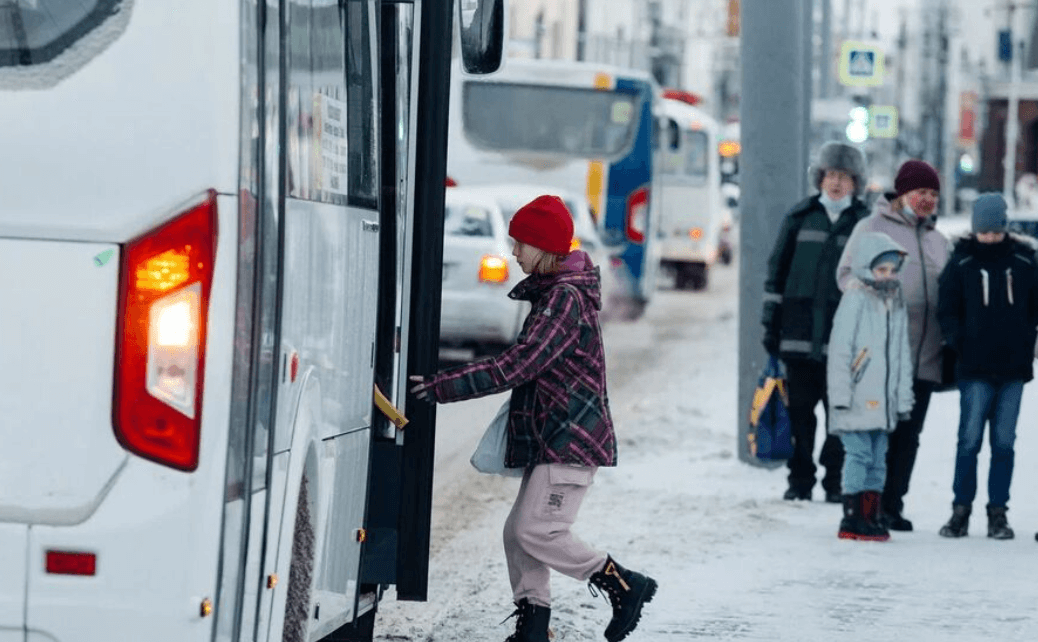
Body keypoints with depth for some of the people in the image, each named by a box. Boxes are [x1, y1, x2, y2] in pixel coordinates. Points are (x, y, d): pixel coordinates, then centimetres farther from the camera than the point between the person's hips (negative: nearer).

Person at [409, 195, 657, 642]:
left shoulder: (565, 298, -16)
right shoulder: (551, 292, 16)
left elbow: (518, 365, -23)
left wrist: (442, 387, -22)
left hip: (570, 439, -10)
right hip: (552, 439, 10)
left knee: (536, 531, -14)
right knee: (518, 532, 6)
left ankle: (624, 585, -3)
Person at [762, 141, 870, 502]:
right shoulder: (800, 218, 9)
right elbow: (777, 271, 11)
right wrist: (771, 323, 6)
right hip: (799, 333, 1)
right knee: (800, 409, 3)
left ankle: (836, 481, 8)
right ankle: (800, 479, 10)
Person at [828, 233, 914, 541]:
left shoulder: (896, 304, 14)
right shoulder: (855, 300, -6)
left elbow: (903, 354, 19)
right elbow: (839, 350, -9)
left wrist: (904, 397, 15)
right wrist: (841, 394, -13)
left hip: (882, 400, 7)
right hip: (857, 399, -7)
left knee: (878, 458, 8)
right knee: (858, 455, -8)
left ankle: (870, 516, 13)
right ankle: (852, 519, -6)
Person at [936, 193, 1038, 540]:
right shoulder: (962, 262, 2)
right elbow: (947, 310, 5)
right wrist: (958, 342, -8)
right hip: (975, 369, -1)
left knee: (1004, 442, 4)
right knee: (970, 439, -4)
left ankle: (998, 512, 10)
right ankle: (961, 510, 4)